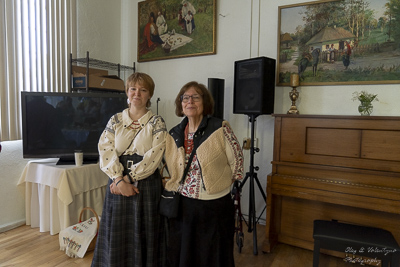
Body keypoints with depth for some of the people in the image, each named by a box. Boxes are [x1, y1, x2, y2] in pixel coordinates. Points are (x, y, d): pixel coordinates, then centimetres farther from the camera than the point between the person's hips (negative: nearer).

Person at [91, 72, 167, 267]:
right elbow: (106, 151, -4)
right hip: (118, 183, 3)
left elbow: (153, 157, -11)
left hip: (146, 185, -2)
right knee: (117, 234, 13)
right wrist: (120, 180, -15)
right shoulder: (115, 120, 5)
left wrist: (129, 178, -14)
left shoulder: (156, 123, -3)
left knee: (143, 234, 9)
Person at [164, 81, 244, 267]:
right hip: (183, 205, 4)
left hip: (215, 206, -4)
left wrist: (223, 185, 0)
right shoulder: (174, 135, 3)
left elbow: (237, 161, -5)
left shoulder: (220, 129, -12)